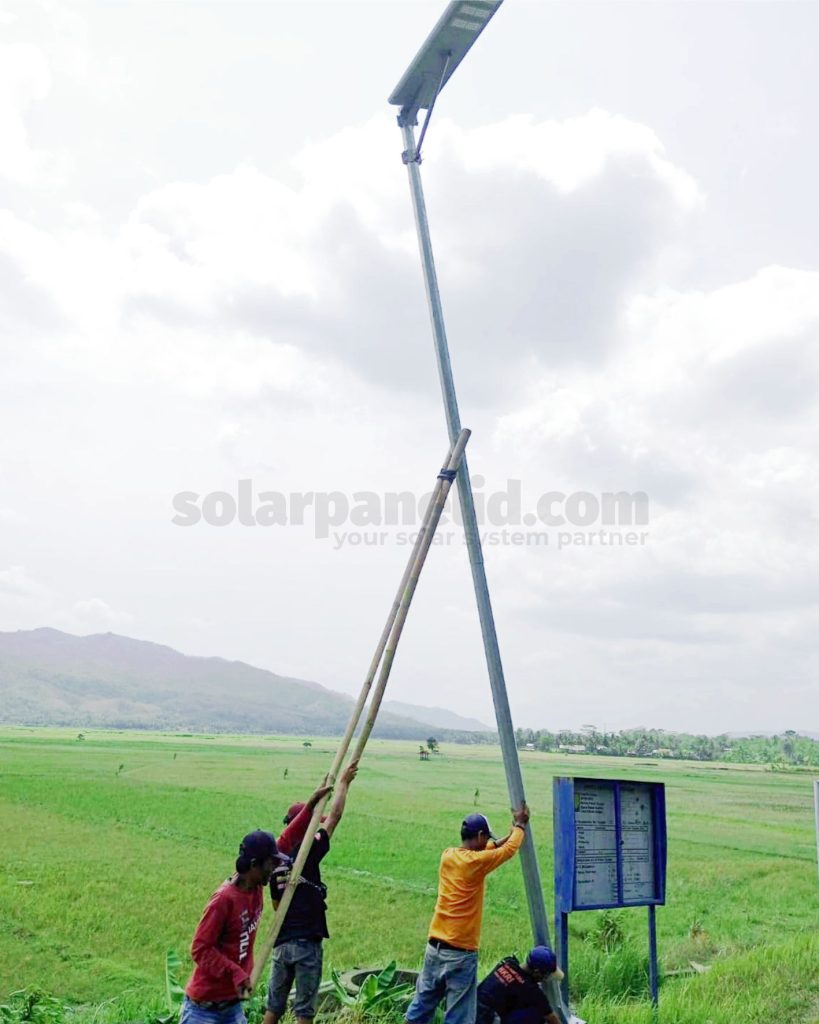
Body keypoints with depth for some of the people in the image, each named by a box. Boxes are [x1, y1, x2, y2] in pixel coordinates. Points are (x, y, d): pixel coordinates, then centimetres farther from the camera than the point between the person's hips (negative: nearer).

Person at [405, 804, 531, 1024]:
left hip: (435, 947, 7)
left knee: (422, 1006, 18)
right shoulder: (476, 863, -14)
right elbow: (510, 849, 0)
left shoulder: (448, 855, 4)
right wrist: (520, 826, 18)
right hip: (461, 954, -7)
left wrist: (511, 833, 24)